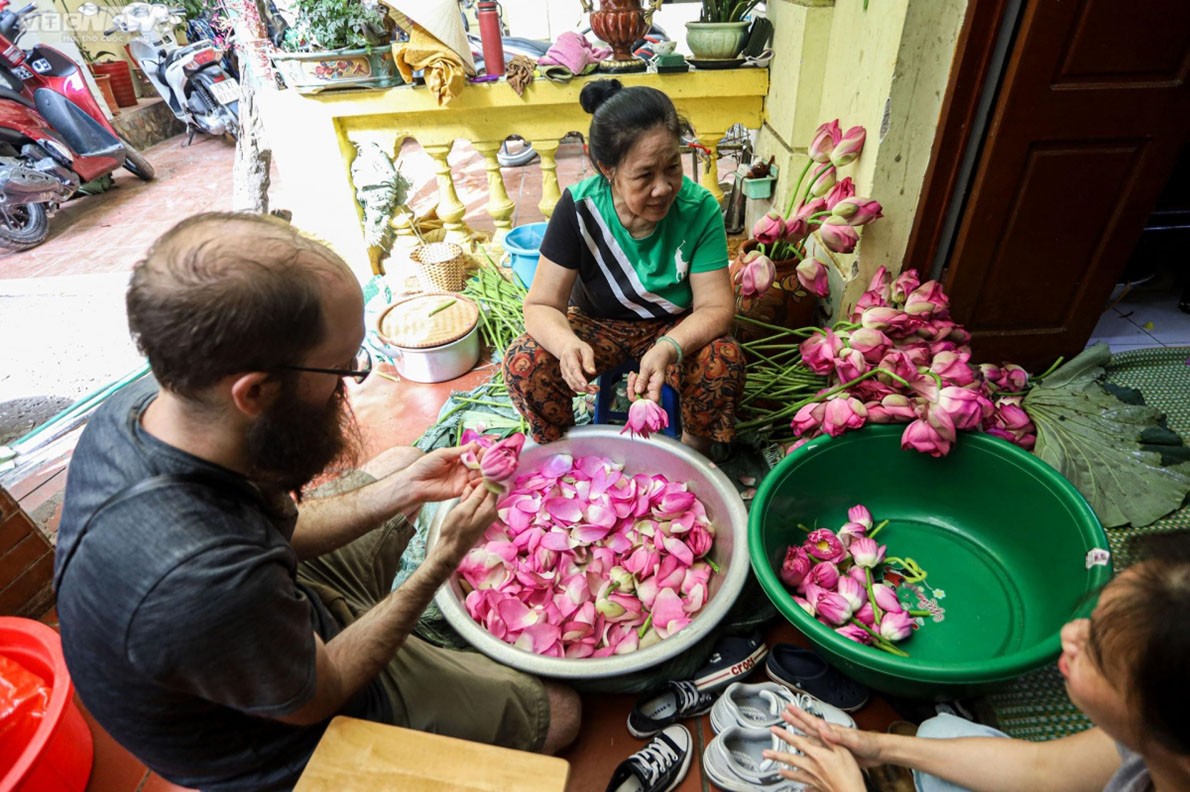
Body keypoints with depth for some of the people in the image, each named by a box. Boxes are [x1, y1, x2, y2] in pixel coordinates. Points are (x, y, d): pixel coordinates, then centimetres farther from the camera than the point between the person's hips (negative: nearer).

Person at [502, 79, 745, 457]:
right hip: (597, 324, 0)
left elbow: (716, 307, -20)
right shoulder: (578, 208, -21)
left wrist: (669, 348, -41)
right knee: (524, 362, -25)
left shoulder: (699, 209, -21)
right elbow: (541, 305, -19)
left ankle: (695, 454, 0)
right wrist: (567, 343, -43)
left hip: (675, 326, 0)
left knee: (725, 360, -30)